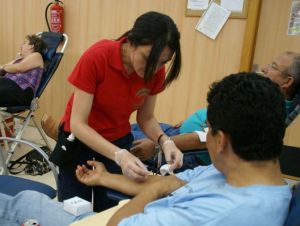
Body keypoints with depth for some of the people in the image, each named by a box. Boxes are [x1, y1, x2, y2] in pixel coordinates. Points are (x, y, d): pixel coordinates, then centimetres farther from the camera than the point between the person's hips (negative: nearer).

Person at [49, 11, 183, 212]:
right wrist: (119, 155, -39)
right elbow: (77, 123, -27)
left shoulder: (155, 72, -16)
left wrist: (165, 141, -23)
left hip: (119, 140, 3)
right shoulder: (97, 57, -28)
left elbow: (146, 118, -3)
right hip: (79, 140, -3)